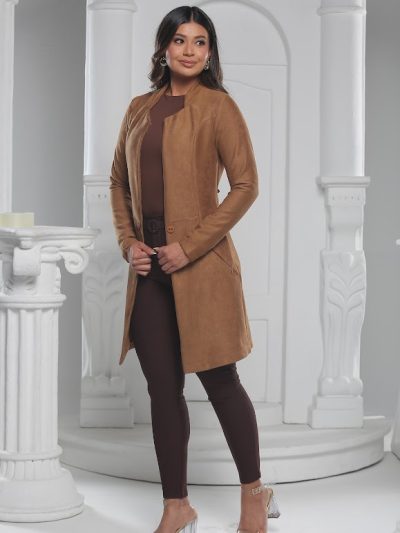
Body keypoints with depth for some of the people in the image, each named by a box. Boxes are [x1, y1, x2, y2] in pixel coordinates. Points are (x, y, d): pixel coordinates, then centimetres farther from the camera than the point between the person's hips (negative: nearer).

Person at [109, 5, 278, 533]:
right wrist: (128, 242, 3)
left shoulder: (218, 106, -4)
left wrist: (189, 246, -14)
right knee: (162, 387, 7)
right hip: (150, 268, 5)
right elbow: (118, 182, 18)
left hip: (201, 266, -5)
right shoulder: (140, 108, 12)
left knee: (219, 381, 2)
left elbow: (246, 184, -10)